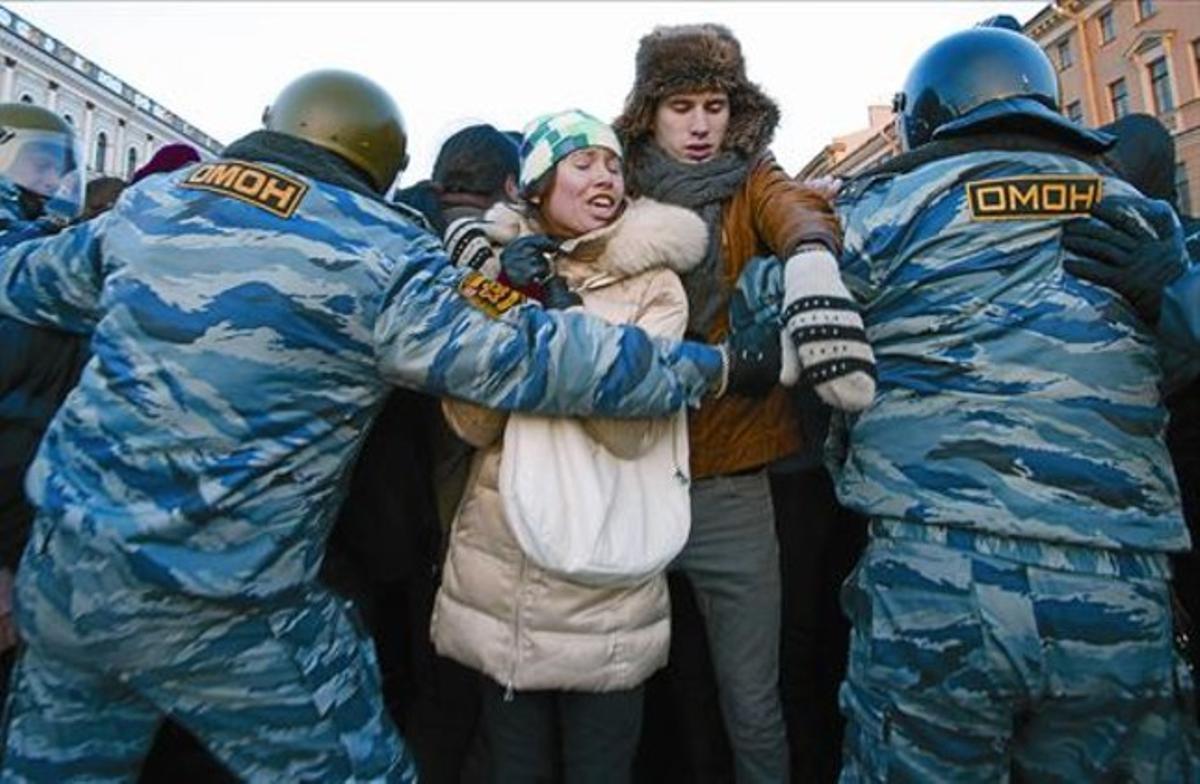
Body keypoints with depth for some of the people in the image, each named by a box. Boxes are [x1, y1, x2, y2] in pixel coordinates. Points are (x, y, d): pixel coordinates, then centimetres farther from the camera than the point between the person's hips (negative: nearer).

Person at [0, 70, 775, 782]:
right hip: (223, 606, -6)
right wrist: (713, 366, -8)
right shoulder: (376, 257, -14)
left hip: (64, 562, 7)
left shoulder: (147, 203, 6)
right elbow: (534, 354, -18)